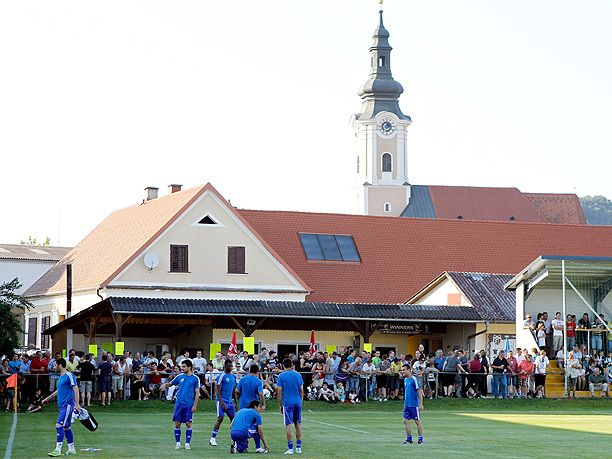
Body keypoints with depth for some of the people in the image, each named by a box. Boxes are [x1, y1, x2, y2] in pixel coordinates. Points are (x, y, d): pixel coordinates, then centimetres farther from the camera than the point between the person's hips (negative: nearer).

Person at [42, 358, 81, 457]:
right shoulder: (60, 377, 17)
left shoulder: (69, 375, -11)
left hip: (68, 405, -9)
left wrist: (77, 404, -23)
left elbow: (76, 389, -16)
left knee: (59, 425, -16)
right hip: (62, 405, 9)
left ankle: (58, 450, -18)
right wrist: (47, 399, 34)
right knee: (66, 427, 12)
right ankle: (72, 449, 20)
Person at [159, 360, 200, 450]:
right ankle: (178, 443, 12)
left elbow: (197, 393, -2)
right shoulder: (180, 377, 7)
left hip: (189, 405, -3)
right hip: (179, 403, 3)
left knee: (188, 424, -1)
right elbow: (171, 383, 17)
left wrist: (195, 405, -8)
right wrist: (165, 385, -6)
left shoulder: (195, 378, -2)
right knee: (177, 424, 2)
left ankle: (187, 443, 8)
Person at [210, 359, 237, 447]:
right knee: (220, 418, -13)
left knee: (233, 418, 4)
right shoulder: (222, 376, -9)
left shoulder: (233, 376, 13)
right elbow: (218, 391, -13)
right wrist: (221, 403, -20)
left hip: (230, 401, 7)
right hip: (222, 400, -7)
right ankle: (212, 439, -7)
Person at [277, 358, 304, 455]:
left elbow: (279, 392, -3)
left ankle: (290, 448, -8)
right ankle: (298, 447, 13)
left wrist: (280, 405, 4)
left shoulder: (281, 376, -3)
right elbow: (302, 390, 7)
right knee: (298, 424, 12)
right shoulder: (298, 375, 5)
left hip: (287, 403, -3)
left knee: (288, 426, -4)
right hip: (297, 402, 3)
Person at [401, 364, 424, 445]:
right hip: (407, 404, 8)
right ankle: (409, 439, 13)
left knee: (417, 421, 1)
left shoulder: (414, 379, -12)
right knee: (406, 421, 5)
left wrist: (421, 404, -16)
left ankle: (420, 439, 10)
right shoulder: (405, 380, 12)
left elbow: (420, 392, -13)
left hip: (414, 404, -8)